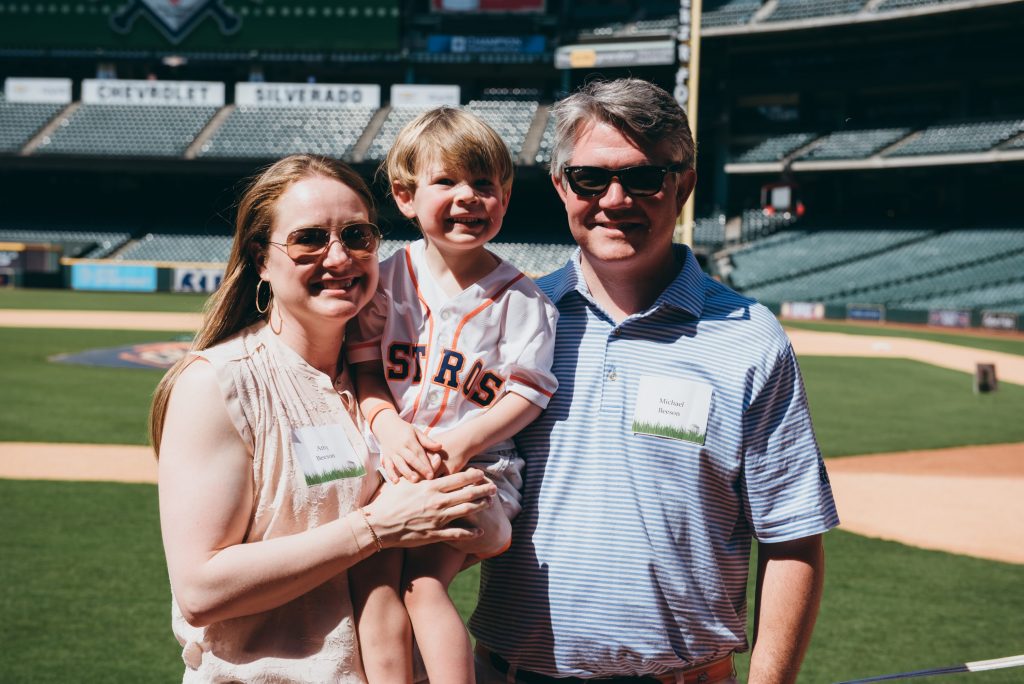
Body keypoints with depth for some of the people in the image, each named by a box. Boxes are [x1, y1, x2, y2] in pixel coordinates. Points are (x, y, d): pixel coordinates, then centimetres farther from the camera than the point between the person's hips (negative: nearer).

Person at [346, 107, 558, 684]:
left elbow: (527, 393, -3)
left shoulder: (520, 298, 0)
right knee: (373, 573, -22)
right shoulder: (389, 280, 6)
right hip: (392, 464, 2)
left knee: (422, 579, -23)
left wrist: (458, 443, -17)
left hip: (479, 469, -2)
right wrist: (390, 427, -14)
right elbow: (363, 365, 6)